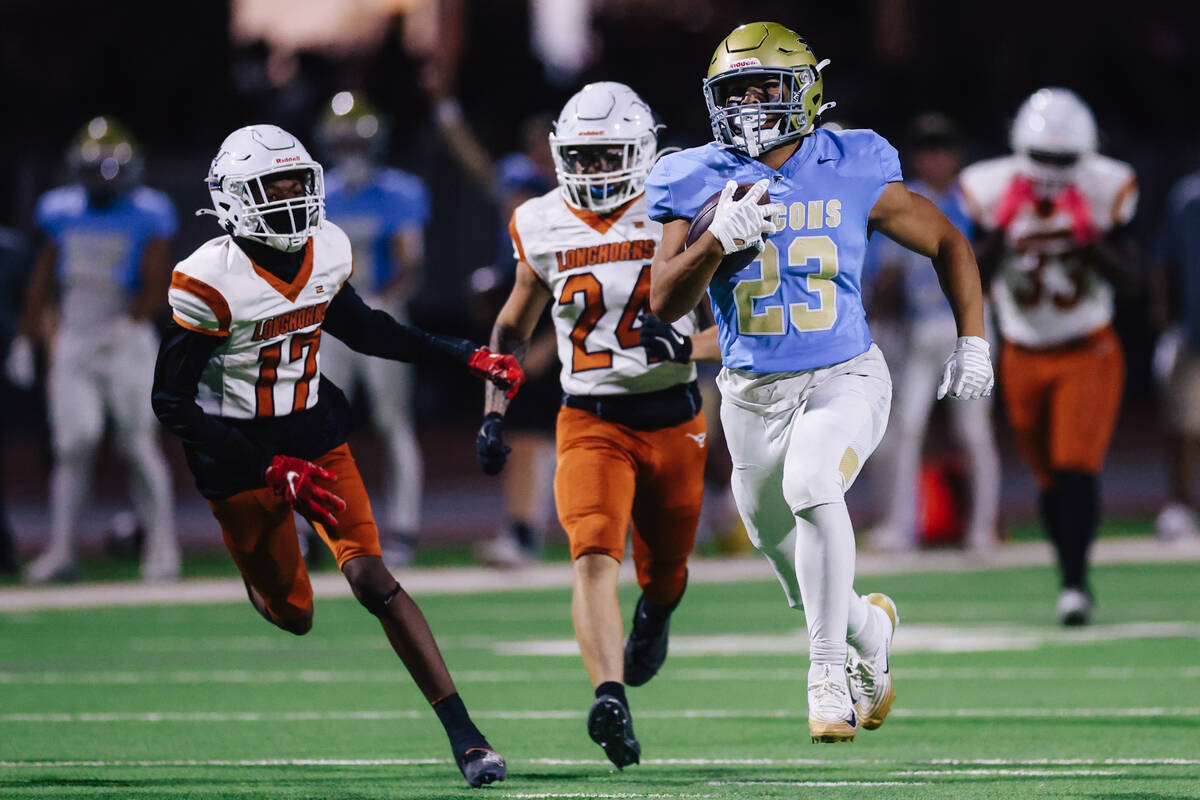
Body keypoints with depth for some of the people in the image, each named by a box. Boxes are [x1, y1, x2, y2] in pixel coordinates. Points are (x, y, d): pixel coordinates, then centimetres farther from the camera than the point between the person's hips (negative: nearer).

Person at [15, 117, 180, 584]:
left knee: (139, 444, -4)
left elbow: (156, 286, -6)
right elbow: (43, 282, 15)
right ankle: (60, 550, -3)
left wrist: (131, 323, -17)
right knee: (73, 444, -4)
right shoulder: (61, 213, 8)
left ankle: (162, 546, 2)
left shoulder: (147, 216, -4)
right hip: (73, 342, 3)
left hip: (125, 339, -3)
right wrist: (27, 337, 15)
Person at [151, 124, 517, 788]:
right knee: (292, 615, 8)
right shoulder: (209, 281, -22)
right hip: (239, 452, -3)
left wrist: (466, 358, 12)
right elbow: (172, 402, -18)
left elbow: (359, 328, 18)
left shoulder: (327, 251, -3)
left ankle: (462, 730, -17)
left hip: (313, 434, 3)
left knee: (371, 577, -15)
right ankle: (259, 571, 48)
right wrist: (271, 471, -22)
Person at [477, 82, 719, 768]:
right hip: (591, 421, 0)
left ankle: (654, 619, 52)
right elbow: (513, 329, 16)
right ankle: (611, 699, -37)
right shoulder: (544, 229, 1)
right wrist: (494, 415, 6)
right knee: (594, 554, -24)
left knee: (665, 571, 14)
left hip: (673, 420, 0)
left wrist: (688, 344, -23)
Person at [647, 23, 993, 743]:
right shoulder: (701, 185, -2)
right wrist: (719, 239, -22)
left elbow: (948, 243, 8)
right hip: (754, 395, 3)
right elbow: (666, 302, -7)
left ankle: (830, 669, -24)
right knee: (805, 585, 11)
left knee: (811, 486, -34)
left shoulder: (852, 175, -4)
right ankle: (871, 631, 45)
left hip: (844, 379, -3)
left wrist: (972, 342, 3)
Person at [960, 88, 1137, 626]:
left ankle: (1075, 583, -15)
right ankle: (1072, 576, 23)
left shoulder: (1104, 188, -10)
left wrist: (1090, 236, -30)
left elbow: (1120, 275, -13)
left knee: (1076, 469, -17)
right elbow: (977, 275, -13)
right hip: (1025, 356, 2)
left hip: (1088, 354, -2)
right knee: (1048, 478, 9)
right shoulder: (994, 190, -8)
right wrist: (1000, 229, -28)